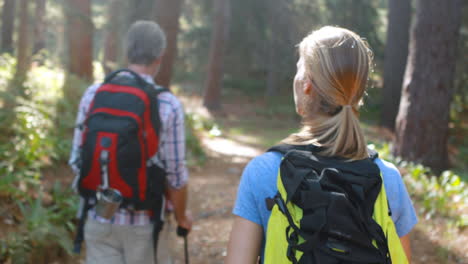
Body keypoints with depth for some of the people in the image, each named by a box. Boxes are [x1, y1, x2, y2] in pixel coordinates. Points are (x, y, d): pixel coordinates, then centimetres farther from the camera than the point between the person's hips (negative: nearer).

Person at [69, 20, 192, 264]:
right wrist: (182, 216, 8)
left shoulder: (93, 94, -5)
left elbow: (77, 160, 0)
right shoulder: (169, 106, -15)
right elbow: (175, 176, -10)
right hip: (145, 220, -2)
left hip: (99, 217, 3)